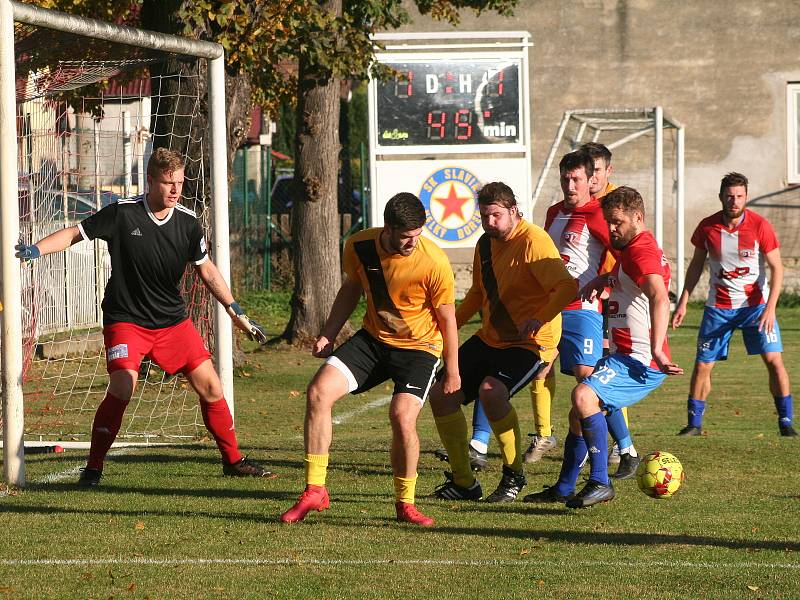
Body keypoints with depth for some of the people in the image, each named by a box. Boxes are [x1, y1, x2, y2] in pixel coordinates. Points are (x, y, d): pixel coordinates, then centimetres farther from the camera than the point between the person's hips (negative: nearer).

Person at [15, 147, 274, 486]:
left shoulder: (187, 222, -2)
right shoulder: (122, 213, -12)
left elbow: (206, 269, 11)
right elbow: (76, 233, -3)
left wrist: (236, 313, 12)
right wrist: (34, 250, -18)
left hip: (173, 321, 4)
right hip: (126, 319, -4)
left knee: (210, 386, 1)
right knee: (122, 387, -23)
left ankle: (233, 461, 19)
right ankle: (93, 468, -10)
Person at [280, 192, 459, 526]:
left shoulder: (434, 261, -22)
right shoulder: (359, 246, -11)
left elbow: (447, 318, -9)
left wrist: (452, 372, -3)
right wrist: (328, 335, 7)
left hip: (419, 346, -4)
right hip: (373, 339, 4)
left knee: (402, 415, -25)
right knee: (318, 391, -14)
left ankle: (405, 504, -1)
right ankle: (314, 492, -7)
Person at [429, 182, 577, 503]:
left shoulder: (533, 241, -18)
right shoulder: (486, 244, 9)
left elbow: (567, 287, -28)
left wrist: (540, 319, -40)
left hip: (530, 344, -9)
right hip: (489, 339, 9)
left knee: (491, 390, -33)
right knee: (441, 393, -1)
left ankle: (514, 476, -13)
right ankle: (463, 482, 12)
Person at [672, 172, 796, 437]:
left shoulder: (760, 226, -12)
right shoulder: (707, 227, -6)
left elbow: (777, 268, -9)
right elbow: (696, 265, 8)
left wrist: (770, 308, -19)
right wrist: (683, 302, 4)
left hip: (756, 304, -2)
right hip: (718, 306, 2)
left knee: (774, 360, -12)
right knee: (702, 365, -1)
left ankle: (786, 422, -1)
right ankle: (694, 423, 14)